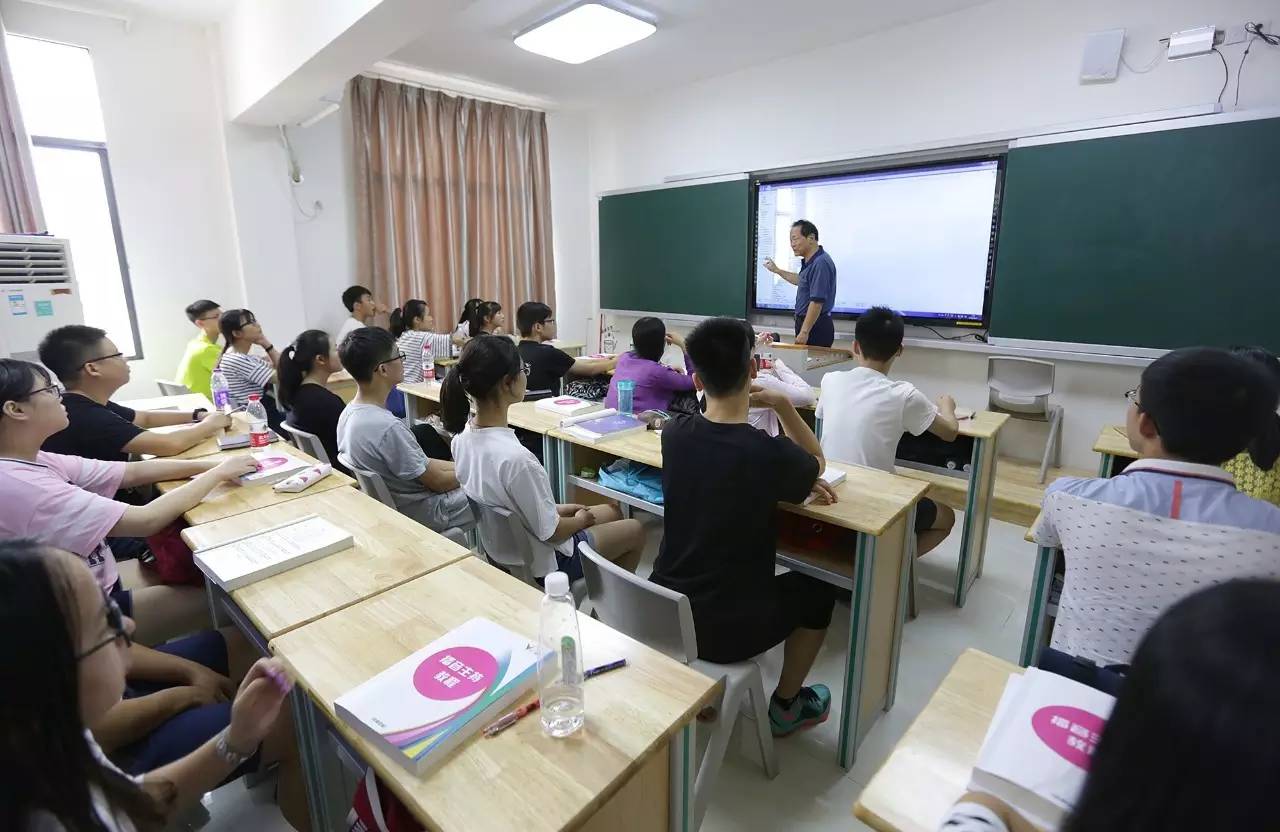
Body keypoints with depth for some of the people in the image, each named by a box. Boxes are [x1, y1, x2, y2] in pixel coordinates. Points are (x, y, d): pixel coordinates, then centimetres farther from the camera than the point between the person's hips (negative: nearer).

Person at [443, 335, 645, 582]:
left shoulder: (462, 437, -10)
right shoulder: (515, 458, -37)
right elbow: (551, 533, -25)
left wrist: (558, 509, 6)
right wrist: (581, 519, -4)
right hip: (542, 562, -7)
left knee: (612, 512, 25)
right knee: (636, 530, 16)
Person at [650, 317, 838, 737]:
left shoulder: (674, 433, -9)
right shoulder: (770, 454, -23)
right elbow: (816, 463, 2)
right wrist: (781, 404, -6)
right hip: (726, 630, -4)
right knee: (817, 592, 21)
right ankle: (785, 706, 38)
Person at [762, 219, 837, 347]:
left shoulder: (820, 263, -21)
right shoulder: (808, 261, 12)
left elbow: (817, 301, -25)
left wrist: (804, 332, -25)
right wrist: (777, 270, 33)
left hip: (815, 327, -10)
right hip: (806, 322, 10)